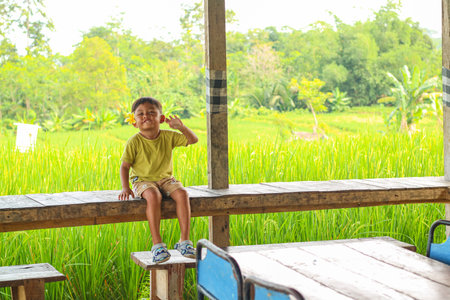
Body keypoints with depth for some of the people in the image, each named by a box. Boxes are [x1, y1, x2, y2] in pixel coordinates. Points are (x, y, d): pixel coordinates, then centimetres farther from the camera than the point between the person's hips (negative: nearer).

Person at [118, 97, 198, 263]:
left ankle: (184, 241, -21)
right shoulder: (134, 142, -8)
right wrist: (125, 188, -17)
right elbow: (125, 165, -4)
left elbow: (193, 140, -1)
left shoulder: (168, 137, -1)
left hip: (165, 179, 3)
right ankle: (157, 244, -32)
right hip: (143, 180, -3)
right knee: (153, 196, -37)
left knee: (181, 193, -28)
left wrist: (181, 127, -18)